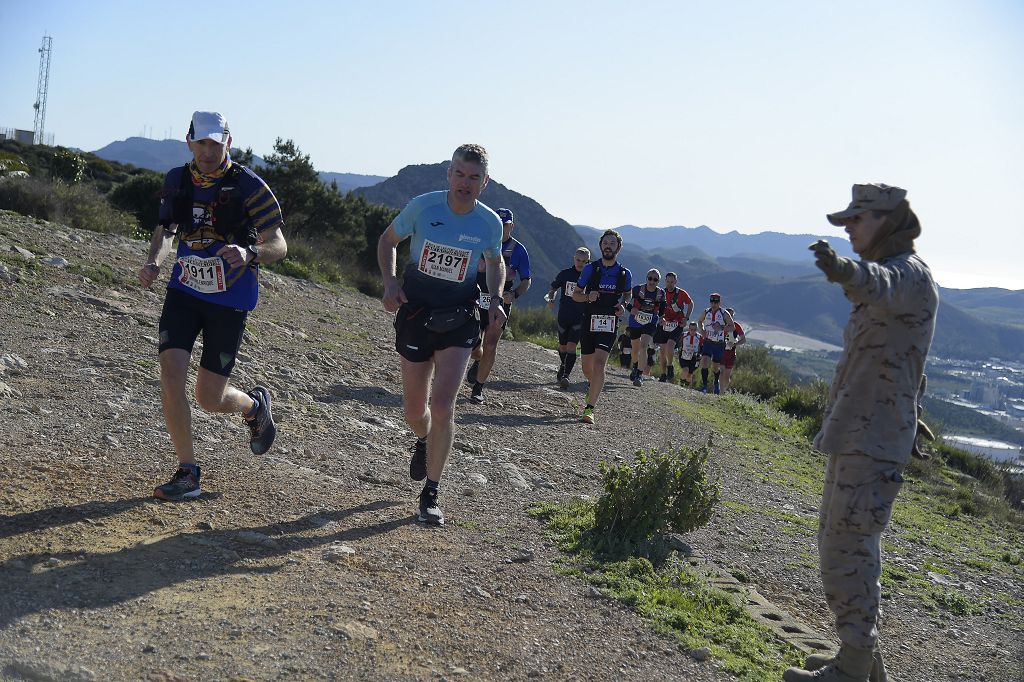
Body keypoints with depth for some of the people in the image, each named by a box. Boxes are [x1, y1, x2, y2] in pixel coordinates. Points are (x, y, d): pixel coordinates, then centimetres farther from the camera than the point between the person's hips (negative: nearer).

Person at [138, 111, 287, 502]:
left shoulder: (248, 186, -12)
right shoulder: (177, 181, 2)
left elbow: (279, 245, -11)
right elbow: (165, 230, 16)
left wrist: (249, 254, -33)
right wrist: (153, 263, -5)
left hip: (230, 300, -3)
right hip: (184, 291, 4)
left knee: (209, 399, 0)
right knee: (171, 374, -14)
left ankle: (255, 405, 36)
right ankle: (188, 473, 0)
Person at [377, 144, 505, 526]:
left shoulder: (490, 223, -6)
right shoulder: (422, 206, -11)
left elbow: (495, 262, 15)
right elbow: (388, 241, 5)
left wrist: (496, 300, -2)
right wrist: (390, 282, -11)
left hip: (459, 321, 0)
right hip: (415, 313, 1)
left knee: (442, 406, -15)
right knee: (414, 412, 10)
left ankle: (431, 494, 1)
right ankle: (423, 441, 49)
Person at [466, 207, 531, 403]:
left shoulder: (518, 250, -2)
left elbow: (526, 280, 4)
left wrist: (514, 294, -14)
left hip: (501, 303, -1)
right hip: (477, 300, 1)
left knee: (490, 347, -7)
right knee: (473, 346, 1)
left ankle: (478, 389, 7)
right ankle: (478, 361, 39)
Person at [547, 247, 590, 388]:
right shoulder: (565, 274, 0)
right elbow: (553, 289, 11)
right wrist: (550, 299, -8)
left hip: (580, 318, -2)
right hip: (564, 315, 2)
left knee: (571, 346, -15)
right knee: (563, 346, 14)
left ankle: (565, 375, -17)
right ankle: (563, 367, 40)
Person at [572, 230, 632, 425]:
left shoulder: (624, 274, 4)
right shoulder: (590, 268, 1)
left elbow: (628, 295, 22)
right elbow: (575, 294, 8)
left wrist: (623, 306, 0)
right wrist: (588, 296, -14)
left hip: (609, 324, -1)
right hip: (589, 322, 1)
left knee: (599, 363, -18)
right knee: (587, 367, 11)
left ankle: (590, 408, -19)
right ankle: (593, 386, 47)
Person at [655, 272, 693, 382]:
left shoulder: (681, 293, -6)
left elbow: (691, 304, 10)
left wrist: (686, 318, 1)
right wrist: (660, 318, -12)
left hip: (677, 325, -3)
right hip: (664, 323, 3)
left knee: (670, 344, -23)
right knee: (663, 349, 6)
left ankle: (670, 368, -4)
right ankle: (663, 374, 16)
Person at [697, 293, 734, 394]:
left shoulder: (724, 314, -9)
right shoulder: (706, 312, -1)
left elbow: (732, 327, -3)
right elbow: (699, 322, 18)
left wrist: (721, 328, -23)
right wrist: (702, 331, -2)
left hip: (719, 344, -1)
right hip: (707, 342, 1)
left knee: (715, 367, 9)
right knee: (704, 362, -18)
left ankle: (716, 383, 39)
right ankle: (704, 385, -10)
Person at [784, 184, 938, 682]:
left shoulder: (909, 273, -15)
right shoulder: (889, 273, 19)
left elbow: (880, 288, -41)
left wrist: (845, 272, -62)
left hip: (873, 440, -11)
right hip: (857, 433, 11)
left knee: (848, 548, -8)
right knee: (841, 542, 17)